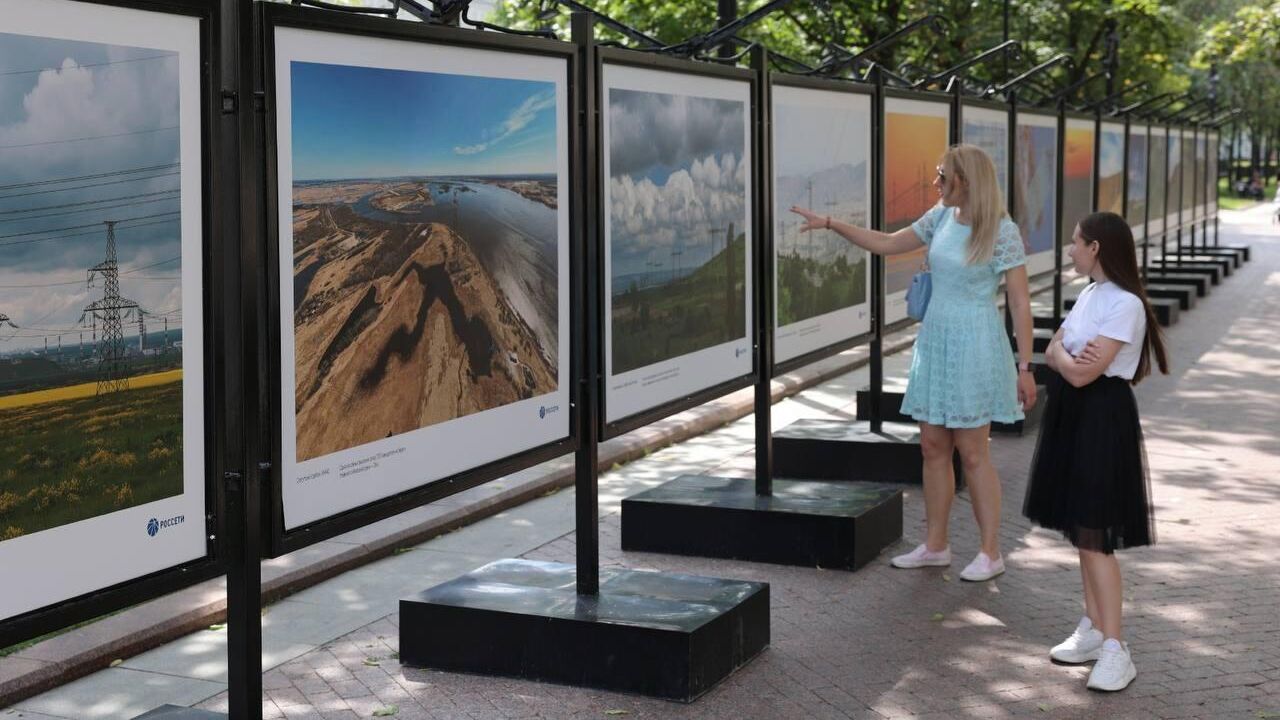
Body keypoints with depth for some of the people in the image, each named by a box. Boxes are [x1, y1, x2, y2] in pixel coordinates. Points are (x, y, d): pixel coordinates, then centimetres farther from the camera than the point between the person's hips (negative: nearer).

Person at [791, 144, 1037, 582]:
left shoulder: (1002, 232, -13)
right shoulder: (941, 218, 5)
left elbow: (1020, 303, -13)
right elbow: (887, 244, 16)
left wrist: (1025, 367, -15)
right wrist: (830, 224, 10)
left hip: (974, 348, -7)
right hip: (935, 342, 7)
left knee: (972, 453, -2)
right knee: (933, 447, 10)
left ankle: (990, 553, 8)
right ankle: (935, 546, 20)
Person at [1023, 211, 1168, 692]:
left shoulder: (1124, 305, -19)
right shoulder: (1089, 295, 11)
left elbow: (1082, 374, -22)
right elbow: (1053, 352, 9)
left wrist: (1065, 358, -3)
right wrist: (1066, 356, -11)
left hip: (1102, 417, -9)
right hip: (1073, 415, 9)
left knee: (1094, 535, -10)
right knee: (1081, 530, 13)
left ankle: (1115, 650, -8)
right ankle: (1093, 629, 21)